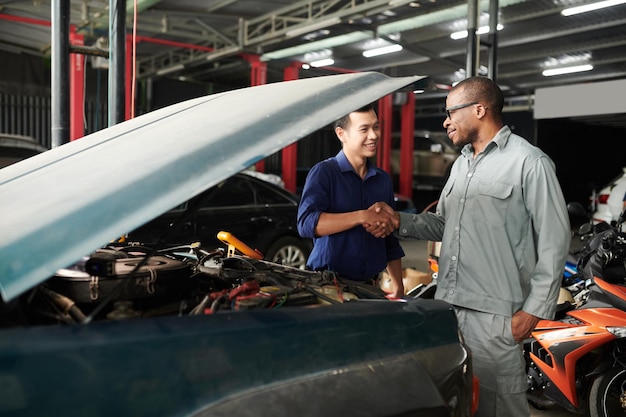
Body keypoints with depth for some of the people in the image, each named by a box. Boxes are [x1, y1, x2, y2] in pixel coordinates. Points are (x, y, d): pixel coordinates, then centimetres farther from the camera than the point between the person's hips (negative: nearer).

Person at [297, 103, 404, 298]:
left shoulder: (383, 179, 11)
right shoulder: (324, 172, -8)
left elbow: (391, 241, 17)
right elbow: (306, 223, -23)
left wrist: (397, 284, 11)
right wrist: (362, 217, -25)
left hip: (369, 285, 5)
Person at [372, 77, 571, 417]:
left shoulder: (529, 162, -7)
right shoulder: (461, 163, 18)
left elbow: (554, 241, -10)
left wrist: (534, 310, -13)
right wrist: (400, 221, 4)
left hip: (494, 314, -7)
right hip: (447, 304, 8)